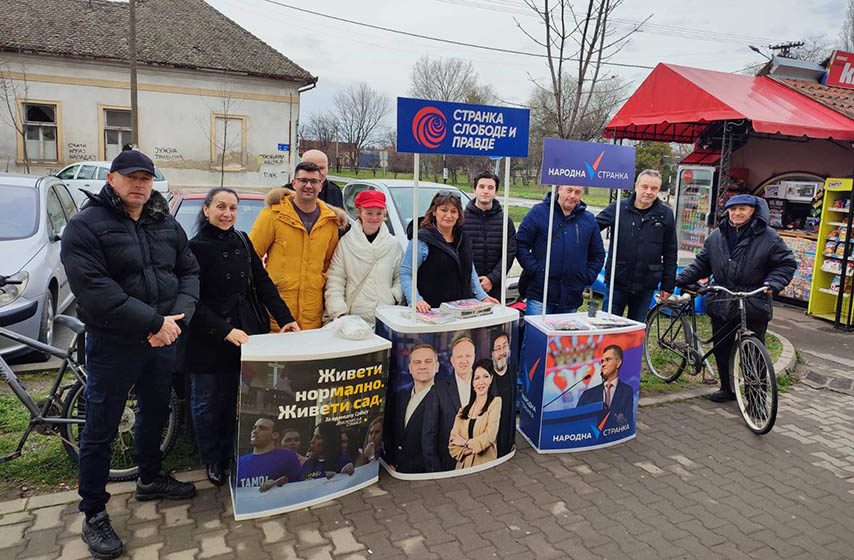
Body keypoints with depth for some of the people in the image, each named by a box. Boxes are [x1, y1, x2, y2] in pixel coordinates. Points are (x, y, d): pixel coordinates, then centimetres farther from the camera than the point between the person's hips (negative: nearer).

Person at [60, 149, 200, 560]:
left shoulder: (167, 225, 7)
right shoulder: (86, 225, -11)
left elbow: (189, 272, 6)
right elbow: (93, 289, -22)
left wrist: (178, 316, -12)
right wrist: (154, 321, -24)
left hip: (163, 341, 6)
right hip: (113, 345, -6)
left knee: (154, 415, 21)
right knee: (100, 431, 5)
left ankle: (150, 479, 44)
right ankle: (94, 516, 21)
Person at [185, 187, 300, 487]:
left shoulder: (242, 241, 6)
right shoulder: (195, 247, -10)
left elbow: (263, 283, 7)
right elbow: (194, 302, -15)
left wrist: (285, 317, -2)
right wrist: (224, 331, -24)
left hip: (240, 333, 4)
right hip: (206, 339, -4)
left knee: (231, 398, 14)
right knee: (207, 401, 9)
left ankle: (227, 456, 30)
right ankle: (212, 461, 26)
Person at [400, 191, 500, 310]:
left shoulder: (463, 238, 15)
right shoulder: (422, 239, -5)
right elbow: (405, 274, -9)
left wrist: (482, 296, 12)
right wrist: (416, 300, -24)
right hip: (432, 309, -5)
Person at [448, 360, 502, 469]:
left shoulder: (496, 402, 1)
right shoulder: (463, 410, 12)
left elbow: (490, 436, -8)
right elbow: (452, 443, 6)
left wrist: (466, 443, 2)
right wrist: (469, 449, -11)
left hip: (485, 464, -3)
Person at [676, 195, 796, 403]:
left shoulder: (768, 237, -2)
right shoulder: (716, 237, 9)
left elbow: (787, 264, 2)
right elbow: (701, 263, 15)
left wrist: (772, 283, -14)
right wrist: (680, 280, 5)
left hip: (753, 306, -4)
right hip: (721, 305, 4)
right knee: (721, 349, 11)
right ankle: (727, 389, 27)